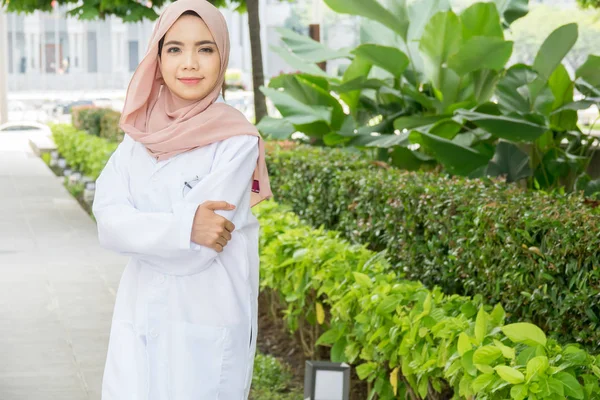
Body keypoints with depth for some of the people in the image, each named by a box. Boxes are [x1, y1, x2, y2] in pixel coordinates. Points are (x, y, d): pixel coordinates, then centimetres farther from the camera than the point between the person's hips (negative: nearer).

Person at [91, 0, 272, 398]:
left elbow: (197, 252, -18)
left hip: (206, 324, -4)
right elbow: (108, 222, -8)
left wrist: (140, 229, -5)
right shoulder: (141, 133, 4)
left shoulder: (237, 140, -12)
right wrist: (183, 228, -21)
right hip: (139, 319, 5)